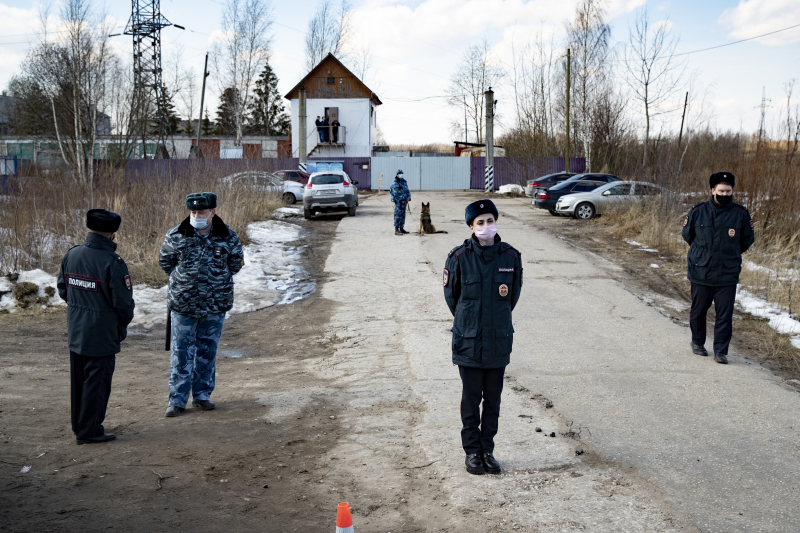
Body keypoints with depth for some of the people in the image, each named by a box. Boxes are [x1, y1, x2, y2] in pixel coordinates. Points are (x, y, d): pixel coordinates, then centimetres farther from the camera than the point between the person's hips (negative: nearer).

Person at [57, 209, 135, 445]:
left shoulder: (71, 255, 1)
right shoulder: (112, 263, -20)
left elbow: (62, 289, 12)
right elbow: (124, 303, -16)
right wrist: (122, 327, 2)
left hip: (75, 333, 7)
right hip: (102, 335, -7)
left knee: (78, 381, 17)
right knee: (97, 382, 3)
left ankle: (79, 426, 30)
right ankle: (89, 432, 10)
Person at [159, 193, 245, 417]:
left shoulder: (228, 237, -4)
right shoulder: (175, 236, -6)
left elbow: (236, 264, 11)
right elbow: (165, 261, 9)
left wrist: (217, 280, 9)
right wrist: (183, 280, 8)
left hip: (215, 305, 1)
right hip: (182, 305, -1)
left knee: (207, 352, 11)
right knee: (181, 354, 2)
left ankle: (202, 395, 24)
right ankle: (177, 400, 10)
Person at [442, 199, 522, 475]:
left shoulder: (511, 256, -3)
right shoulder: (459, 257, -9)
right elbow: (451, 294, 5)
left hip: (499, 341, 2)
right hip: (468, 341, -2)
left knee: (493, 399, 11)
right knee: (471, 398, 8)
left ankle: (487, 449, 25)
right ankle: (472, 451, 21)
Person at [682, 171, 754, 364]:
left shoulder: (741, 214, -1)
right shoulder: (698, 211, -2)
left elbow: (748, 239, 13)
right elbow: (687, 234, 13)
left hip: (728, 275, 0)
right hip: (701, 273, 0)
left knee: (725, 315, -2)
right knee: (698, 310, 11)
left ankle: (721, 351, 6)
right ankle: (697, 342, 33)